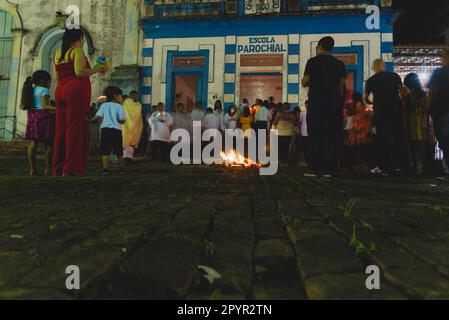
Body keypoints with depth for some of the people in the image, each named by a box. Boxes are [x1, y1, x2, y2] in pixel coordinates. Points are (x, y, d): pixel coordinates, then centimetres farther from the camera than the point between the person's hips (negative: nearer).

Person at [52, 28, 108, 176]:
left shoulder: (57, 53, 21)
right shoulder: (77, 50, -1)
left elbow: (56, 76, 17)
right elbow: (80, 71, -15)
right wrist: (98, 69, -3)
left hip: (60, 91, 8)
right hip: (77, 91, -8)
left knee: (61, 128, 6)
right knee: (75, 127, -9)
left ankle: (58, 169, 8)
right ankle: (70, 169, -11)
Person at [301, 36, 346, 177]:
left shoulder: (313, 61, 1)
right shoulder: (339, 64, 10)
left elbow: (304, 83, -3)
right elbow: (342, 86, 5)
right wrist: (341, 104, 11)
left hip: (316, 103, -2)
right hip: (334, 104, 3)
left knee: (315, 135, 0)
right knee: (332, 136, 3)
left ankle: (314, 169, -3)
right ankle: (328, 169, 1)